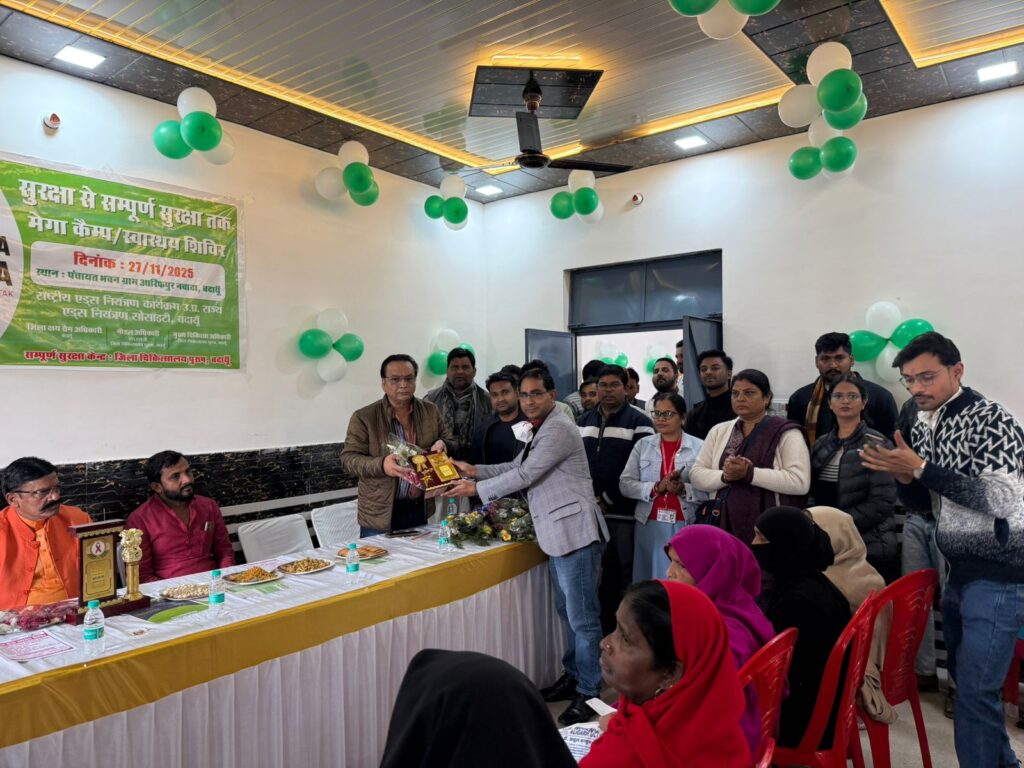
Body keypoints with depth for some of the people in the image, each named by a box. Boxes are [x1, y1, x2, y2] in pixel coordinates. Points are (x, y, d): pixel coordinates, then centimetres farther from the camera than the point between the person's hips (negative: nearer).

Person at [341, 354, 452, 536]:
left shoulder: (430, 411, 5)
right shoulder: (363, 418, -8)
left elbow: (449, 440, 15)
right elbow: (348, 459, -9)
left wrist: (442, 444, -10)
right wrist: (381, 465, -27)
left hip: (421, 509, 4)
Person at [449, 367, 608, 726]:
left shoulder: (558, 429, -15)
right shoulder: (538, 431, 17)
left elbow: (525, 475, -17)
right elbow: (516, 467, 23)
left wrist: (477, 489, -8)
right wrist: (476, 470, 11)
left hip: (575, 533, -10)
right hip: (556, 534, 10)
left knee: (582, 616, -3)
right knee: (568, 611, 19)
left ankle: (588, 693, 7)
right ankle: (573, 676, 32)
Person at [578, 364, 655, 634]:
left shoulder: (638, 422, -4)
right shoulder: (584, 421, 14)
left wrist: (607, 499, -11)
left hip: (624, 513, -5)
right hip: (591, 512, 5)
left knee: (627, 576, 1)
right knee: (600, 575, 12)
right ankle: (605, 629, 24)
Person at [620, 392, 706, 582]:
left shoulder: (699, 447, 1)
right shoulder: (643, 445, 9)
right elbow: (625, 484, 2)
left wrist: (684, 489, -19)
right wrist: (655, 488, -11)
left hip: (686, 527, -2)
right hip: (649, 525, 2)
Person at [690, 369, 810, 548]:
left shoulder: (786, 433, -1)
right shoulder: (719, 431, 12)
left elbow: (800, 482, -13)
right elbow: (696, 475, 7)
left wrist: (749, 473, -18)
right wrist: (725, 476, -13)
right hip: (723, 526, 4)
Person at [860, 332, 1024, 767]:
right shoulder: (923, 427, 6)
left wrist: (921, 469, -28)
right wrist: (905, 478, -6)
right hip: (960, 572, 8)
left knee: (974, 691, -5)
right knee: (964, 676, 19)